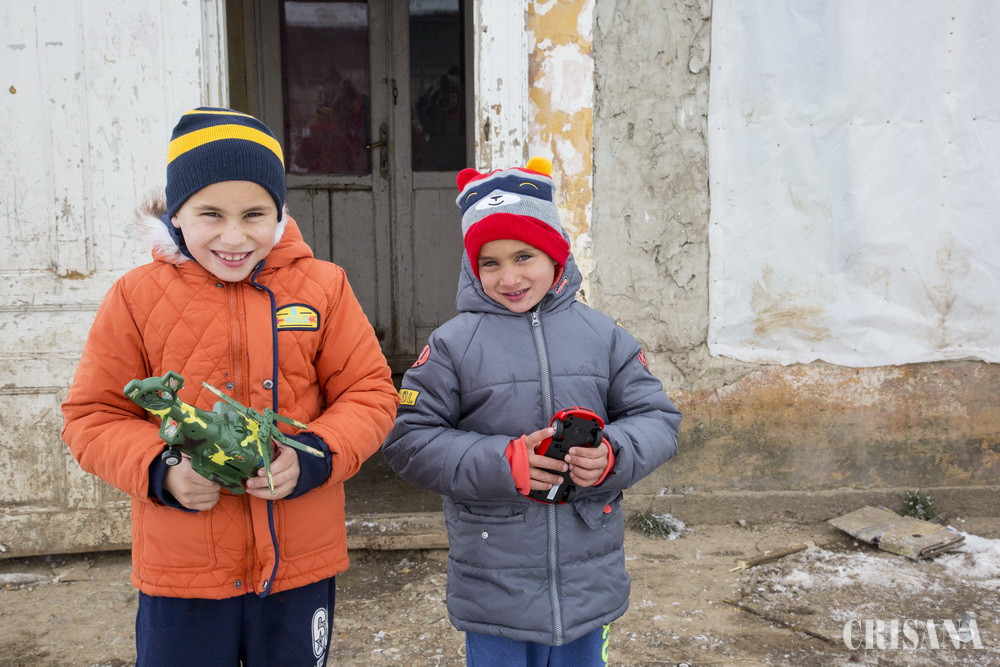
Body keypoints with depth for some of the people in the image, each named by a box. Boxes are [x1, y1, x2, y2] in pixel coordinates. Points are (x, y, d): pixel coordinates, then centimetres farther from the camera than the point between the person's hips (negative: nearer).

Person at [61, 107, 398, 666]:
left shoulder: (323, 287, -2)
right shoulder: (136, 298, -3)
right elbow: (93, 417, 2)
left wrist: (314, 457, -18)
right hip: (180, 574, 0)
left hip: (301, 564, 1)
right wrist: (159, 471, -17)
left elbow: (370, 394, 0)